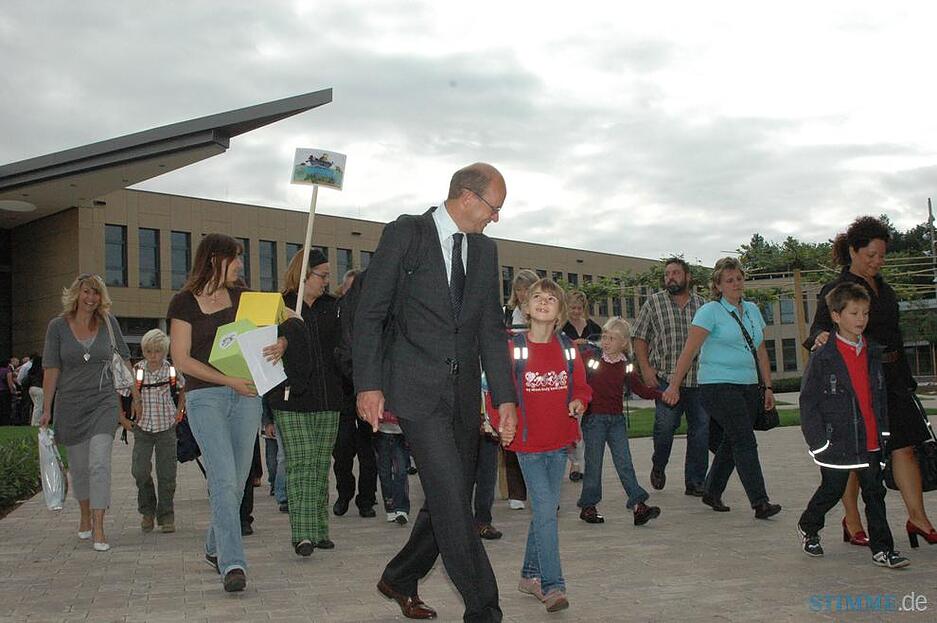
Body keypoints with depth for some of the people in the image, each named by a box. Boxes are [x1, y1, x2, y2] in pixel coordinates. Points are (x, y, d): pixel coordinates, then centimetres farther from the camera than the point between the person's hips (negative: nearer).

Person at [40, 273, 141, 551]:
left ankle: (98, 528, -11)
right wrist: (46, 410, -2)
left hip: (104, 402, -1)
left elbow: (124, 361, 8)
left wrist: (135, 396, 8)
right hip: (70, 405, 1)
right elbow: (51, 370, -1)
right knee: (78, 466, 13)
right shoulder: (58, 326, -2)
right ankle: (85, 516, 35)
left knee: (100, 463, -12)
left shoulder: (108, 322, 1)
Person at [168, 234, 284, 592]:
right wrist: (229, 380, -15)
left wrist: (281, 343, -11)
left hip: (245, 394, 5)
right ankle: (233, 564, -16)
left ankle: (215, 548, 28)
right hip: (205, 396, -4)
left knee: (238, 480, 8)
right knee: (223, 479, -15)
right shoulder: (184, 302, -1)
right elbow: (181, 360, -5)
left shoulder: (240, 295, 11)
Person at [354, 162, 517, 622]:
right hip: (418, 389, -6)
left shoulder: (485, 250, 13)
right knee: (451, 500, -10)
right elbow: (369, 313, -5)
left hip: (464, 393, 6)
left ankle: (399, 580, 32)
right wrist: (369, 384, -13)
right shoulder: (405, 234, -4)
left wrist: (505, 397, 5)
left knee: (449, 499, 11)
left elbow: (491, 328, 12)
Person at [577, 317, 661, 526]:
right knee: (594, 463, 1)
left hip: (617, 419, 3)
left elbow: (641, 390, 10)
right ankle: (588, 507, 13)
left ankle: (638, 505, -4)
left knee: (624, 462, -1)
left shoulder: (625, 366, 6)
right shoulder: (591, 360, -2)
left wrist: (662, 393, -1)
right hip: (594, 417, -3)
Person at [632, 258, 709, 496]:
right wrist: (646, 369, -6)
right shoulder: (653, 303, 5)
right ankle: (658, 467, 20)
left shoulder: (702, 304, 11)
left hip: (699, 379, 3)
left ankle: (695, 483, 13)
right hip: (666, 378, -3)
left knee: (701, 429, 2)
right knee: (665, 425, -10)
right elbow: (640, 338, 5)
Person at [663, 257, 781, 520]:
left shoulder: (752, 310, 14)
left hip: (748, 387, 7)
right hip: (718, 387, -7)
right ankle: (760, 503, -12)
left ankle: (712, 492, 26)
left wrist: (768, 386, 16)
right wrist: (674, 386, -15)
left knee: (732, 442, 11)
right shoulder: (710, 311, -6)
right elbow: (689, 351, -11)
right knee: (745, 442, -12)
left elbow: (761, 351, 20)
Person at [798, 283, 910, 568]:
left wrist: (883, 431, 9)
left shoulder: (874, 354, 8)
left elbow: (881, 396, 15)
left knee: (875, 493, 5)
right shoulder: (823, 358, -9)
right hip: (837, 442, -4)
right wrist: (819, 441, -12)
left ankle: (882, 549, 12)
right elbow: (808, 403, -8)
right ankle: (808, 528, 32)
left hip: (870, 442, 5)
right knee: (831, 491, 8)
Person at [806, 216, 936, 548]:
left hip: (890, 378, 7)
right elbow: (819, 328, -13)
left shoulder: (881, 285, 15)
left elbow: (893, 332, 20)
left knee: (904, 445, 2)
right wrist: (821, 337, -38)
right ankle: (852, 522, 15)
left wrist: (905, 377, 19)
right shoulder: (836, 290, -9)